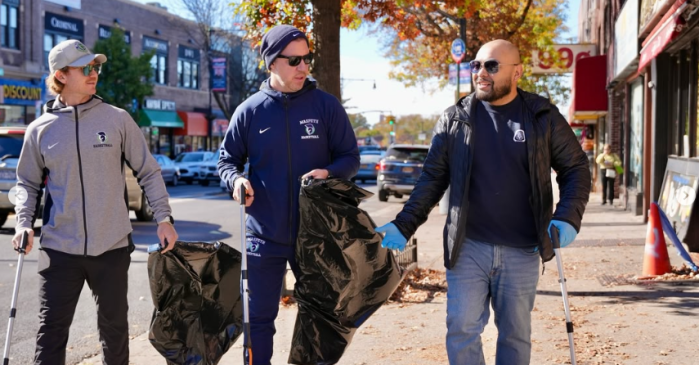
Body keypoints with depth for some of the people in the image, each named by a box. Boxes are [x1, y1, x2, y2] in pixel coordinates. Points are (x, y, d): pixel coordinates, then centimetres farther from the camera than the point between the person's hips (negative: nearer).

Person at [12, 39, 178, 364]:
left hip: (112, 247, 0)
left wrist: (163, 218, 0)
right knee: (51, 331, 3)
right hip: (59, 249, 0)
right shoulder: (40, 129, 2)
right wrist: (24, 222, -4)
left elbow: (148, 171, 4)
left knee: (114, 326, 14)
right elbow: (28, 183, 12)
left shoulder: (117, 119, 0)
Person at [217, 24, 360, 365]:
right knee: (258, 319, 7)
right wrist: (237, 180, -14)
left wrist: (329, 173, -20)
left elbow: (350, 158, 1)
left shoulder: (327, 105, -3)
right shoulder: (249, 110, -1)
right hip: (264, 235, 0)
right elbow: (227, 160, 8)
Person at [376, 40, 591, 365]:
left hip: (521, 251, 0)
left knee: (516, 334, 12)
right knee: (461, 330, 0)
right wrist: (403, 226, -4)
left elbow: (575, 169, 6)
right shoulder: (455, 119, 1)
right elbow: (432, 178, 4)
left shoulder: (543, 117, 0)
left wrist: (567, 219, -8)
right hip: (467, 247, 0)